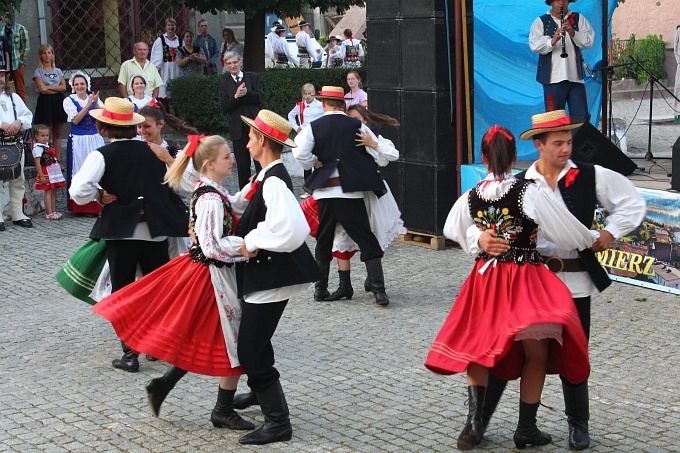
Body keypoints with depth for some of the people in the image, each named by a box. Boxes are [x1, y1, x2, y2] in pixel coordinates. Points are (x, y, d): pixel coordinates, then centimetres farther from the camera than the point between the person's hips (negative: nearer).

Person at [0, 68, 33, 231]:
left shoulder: (14, 97, 17)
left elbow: (28, 115, 14)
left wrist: (19, 122, -6)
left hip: (15, 142, 5)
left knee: (17, 180, 8)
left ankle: (18, 214, 16)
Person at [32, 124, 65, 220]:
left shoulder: (48, 145, 13)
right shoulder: (37, 147, -13)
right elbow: (37, 163, -17)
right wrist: (41, 176, -21)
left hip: (54, 172, 8)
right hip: (46, 174, -8)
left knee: (53, 192, 11)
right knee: (48, 192, -7)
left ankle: (54, 211, 16)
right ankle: (49, 213, -5)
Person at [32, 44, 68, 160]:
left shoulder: (58, 71, 15)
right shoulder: (38, 72, 2)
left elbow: (64, 87, 2)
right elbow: (42, 89, -10)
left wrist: (49, 87, -9)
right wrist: (57, 89, -7)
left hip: (58, 102, 4)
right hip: (45, 103, -4)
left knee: (57, 134, 5)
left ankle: (58, 160, 8)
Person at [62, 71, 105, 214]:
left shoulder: (94, 98, 9)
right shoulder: (69, 101, 0)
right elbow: (75, 120, -13)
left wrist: (96, 103, -14)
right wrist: (88, 104, -14)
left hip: (95, 139, 3)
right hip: (78, 141, -3)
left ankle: (98, 205, 8)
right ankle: (84, 207, 3)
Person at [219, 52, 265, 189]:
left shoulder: (253, 77, 6)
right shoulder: (224, 83, 7)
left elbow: (261, 98, -6)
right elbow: (224, 107, -3)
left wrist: (247, 93, -22)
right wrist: (235, 96, -20)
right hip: (238, 129, 1)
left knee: (261, 162, -1)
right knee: (242, 164, 6)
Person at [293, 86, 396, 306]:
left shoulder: (313, 128, -1)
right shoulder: (357, 127, -1)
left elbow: (300, 154, -15)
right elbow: (383, 155, -1)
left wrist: (316, 164, 3)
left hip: (325, 191, 2)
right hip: (351, 191, -1)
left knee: (324, 240, 16)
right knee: (367, 241, 1)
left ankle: (321, 288, 20)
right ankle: (379, 290, -5)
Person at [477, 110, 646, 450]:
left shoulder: (591, 177, 0)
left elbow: (632, 204, 9)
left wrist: (610, 233, -3)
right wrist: (482, 239, -26)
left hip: (574, 282, 0)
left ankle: (578, 425, 31)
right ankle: (479, 420, 15)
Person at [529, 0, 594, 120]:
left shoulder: (579, 19, 12)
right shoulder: (541, 22, 6)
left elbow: (589, 42, 2)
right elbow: (534, 45, -7)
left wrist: (573, 33, -15)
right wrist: (552, 41, -24)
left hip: (575, 77, 2)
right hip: (553, 78, -2)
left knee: (581, 118, 1)